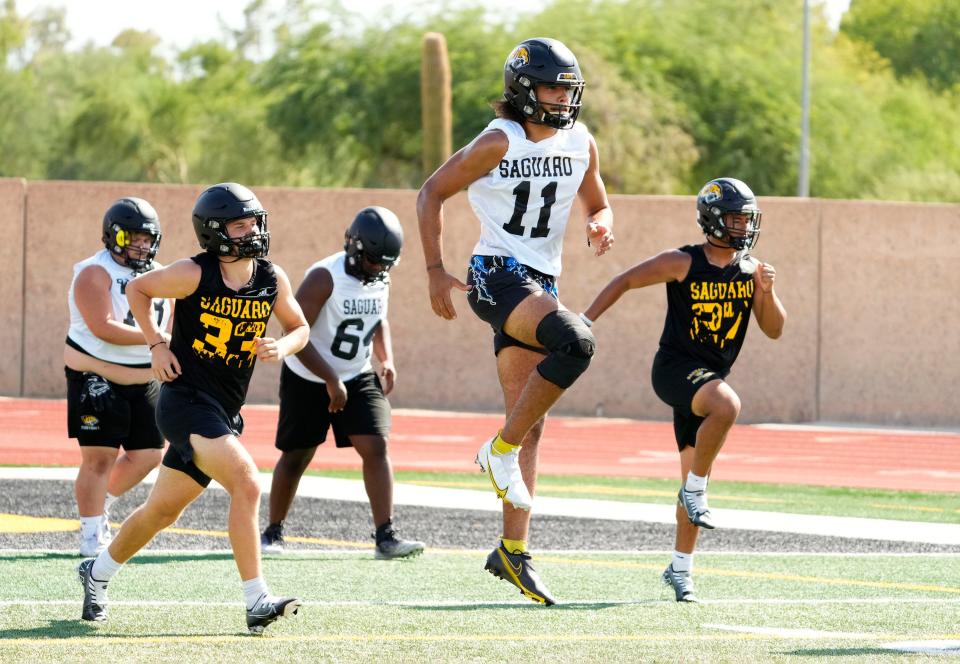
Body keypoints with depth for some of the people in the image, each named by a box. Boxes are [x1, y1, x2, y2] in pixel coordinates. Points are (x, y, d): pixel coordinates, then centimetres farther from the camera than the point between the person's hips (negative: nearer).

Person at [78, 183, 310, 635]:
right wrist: (157, 345, -4)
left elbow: (299, 328, 17)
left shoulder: (272, 280, 3)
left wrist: (282, 347, -5)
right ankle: (257, 602, -24)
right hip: (186, 399, -7)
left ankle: (97, 573, 40)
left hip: (225, 411, 7)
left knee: (163, 510, 18)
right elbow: (137, 289, 3)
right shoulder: (195, 275, -11)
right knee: (246, 483, -24)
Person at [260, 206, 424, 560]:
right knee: (295, 456, 7)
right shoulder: (325, 277, -24)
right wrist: (331, 380, -25)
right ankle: (273, 532, 25)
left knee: (376, 447, -12)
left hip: (357, 378, 5)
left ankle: (386, 536, -15)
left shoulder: (381, 279, -2)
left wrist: (387, 359, 0)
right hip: (307, 380, -5)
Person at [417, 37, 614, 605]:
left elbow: (599, 205, 21)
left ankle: (514, 549, 9)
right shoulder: (500, 143, -10)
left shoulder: (581, 144, 8)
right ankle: (502, 451, -16)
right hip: (498, 275, -7)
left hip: (541, 283, 7)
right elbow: (433, 193, -4)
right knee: (574, 343, -31)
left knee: (530, 427, 6)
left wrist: (603, 226, -4)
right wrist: (436, 272, -8)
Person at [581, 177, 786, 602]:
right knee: (727, 406, -36)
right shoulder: (683, 263, -10)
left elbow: (774, 330, 7)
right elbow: (625, 282, -5)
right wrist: (585, 321, -11)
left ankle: (680, 567, 20)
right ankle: (695, 489, -18)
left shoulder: (750, 270, 5)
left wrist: (766, 292, -12)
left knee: (694, 478, 9)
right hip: (675, 369, -6)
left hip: (711, 376, 6)